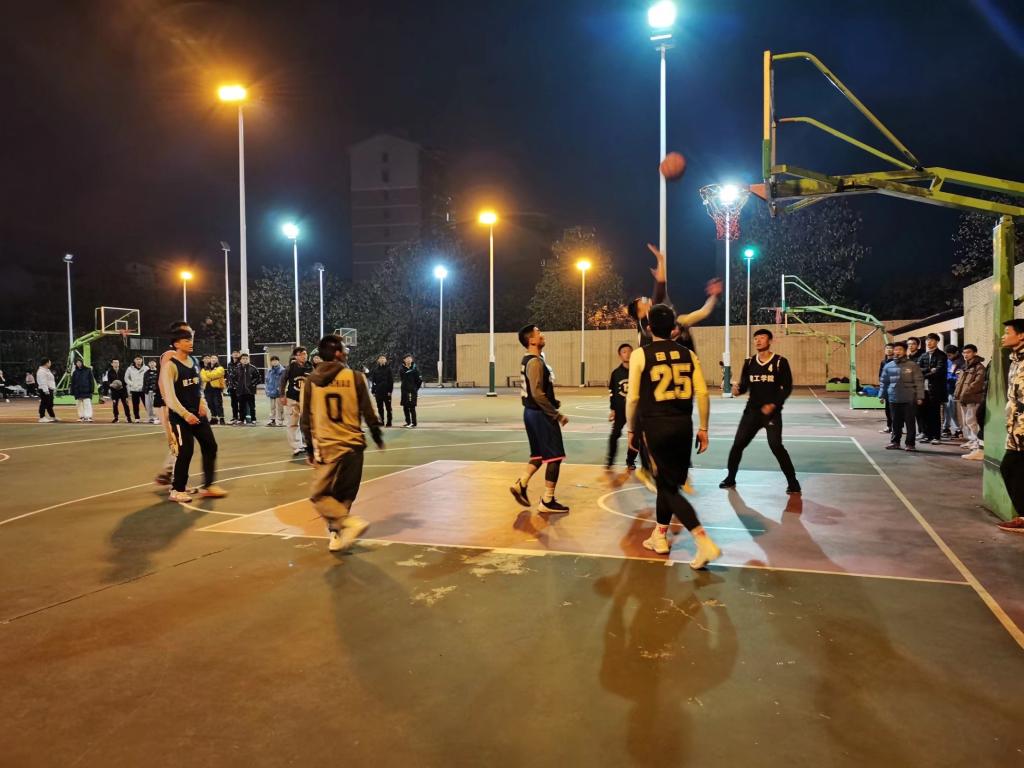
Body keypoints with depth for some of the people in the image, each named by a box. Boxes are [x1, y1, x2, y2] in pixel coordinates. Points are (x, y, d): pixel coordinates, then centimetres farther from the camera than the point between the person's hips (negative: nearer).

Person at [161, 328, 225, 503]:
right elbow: (170, 396, -19)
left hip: (197, 413, 7)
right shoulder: (170, 366, -13)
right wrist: (185, 414, -26)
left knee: (210, 446, 5)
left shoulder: (194, 362, 9)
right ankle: (177, 490, 10)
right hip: (180, 416, -7)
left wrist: (202, 404, 1)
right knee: (186, 451, -6)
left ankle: (207, 486, 14)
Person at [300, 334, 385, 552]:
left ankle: (351, 523, -12)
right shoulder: (355, 377, -4)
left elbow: (305, 419, 4)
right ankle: (336, 534, 16)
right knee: (344, 495, 15)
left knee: (318, 495, 6)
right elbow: (368, 412, -1)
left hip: (326, 447, -1)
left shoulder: (310, 381, 0)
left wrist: (309, 448, 13)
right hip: (353, 445, 1)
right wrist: (377, 437, 14)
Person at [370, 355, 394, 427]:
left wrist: (390, 391, -11)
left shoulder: (388, 368, 0)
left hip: (387, 391, -3)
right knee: (380, 408, 6)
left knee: (388, 407, 3)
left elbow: (391, 380, -4)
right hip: (378, 391, 3)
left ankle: (389, 422, 6)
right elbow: (373, 381, 8)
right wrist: (373, 391, 2)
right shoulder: (375, 369, 7)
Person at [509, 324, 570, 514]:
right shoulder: (535, 362, -19)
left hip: (533, 412, 10)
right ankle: (547, 502, 3)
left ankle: (520, 484, 20)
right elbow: (538, 394, -26)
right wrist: (557, 415, -21)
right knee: (555, 456, -2)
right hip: (541, 414, -10)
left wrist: (553, 403, 18)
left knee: (539, 454, 21)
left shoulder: (527, 361, 12)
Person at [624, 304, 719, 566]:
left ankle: (705, 543, -10)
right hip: (683, 424, 5)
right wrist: (703, 429, 10)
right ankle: (660, 536, 33)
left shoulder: (640, 354, -4)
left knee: (669, 487, 1)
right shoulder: (688, 354, 6)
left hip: (656, 425, -4)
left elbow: (633, 397, -5)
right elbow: (703, 394, 2)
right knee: (666, 481, 21)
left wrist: (632, 429, 7)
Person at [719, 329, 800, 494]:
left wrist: (774, 405, -18)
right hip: (752, 410, 5)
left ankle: (792, 482, -1)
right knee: (737, 444, 4)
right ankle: (730, 478, 22)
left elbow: (787, 388, -7)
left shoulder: (780, 362, -6)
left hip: (772, 411, -5)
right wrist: (737, 390, -16)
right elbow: (744, 385, 8)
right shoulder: (749, 363, 7)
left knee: (776, 446, -16)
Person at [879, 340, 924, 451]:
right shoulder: (888, 366, 7)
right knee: (896, 422, 11)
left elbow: (919, 382, -4)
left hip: (909, 399, -3)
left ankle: (910, 443, 10)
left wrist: (920, 397, -8)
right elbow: (884, 382, 13)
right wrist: (881, 395, 7)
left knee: (910, 422, 3)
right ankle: (895, 442, 19)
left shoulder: (913, 365, -3)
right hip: (894, 399, 3)